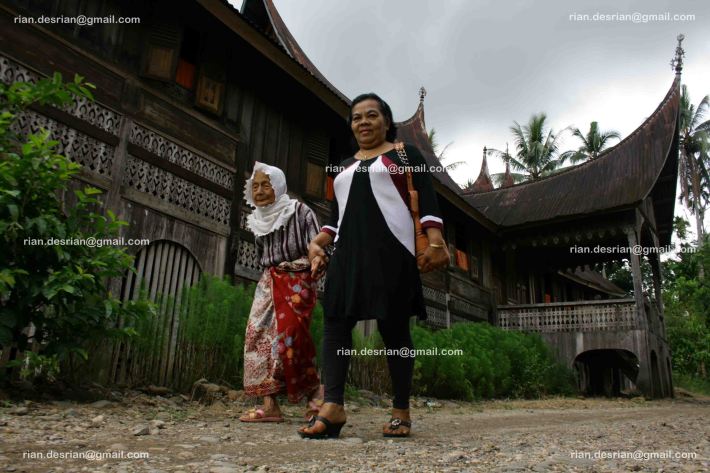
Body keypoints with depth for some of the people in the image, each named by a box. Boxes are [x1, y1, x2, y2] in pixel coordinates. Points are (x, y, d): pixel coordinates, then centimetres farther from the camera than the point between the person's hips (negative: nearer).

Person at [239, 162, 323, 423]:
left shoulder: (299, 211, -5)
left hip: (296, 281, -7)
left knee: (289, 337, -16)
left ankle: (314, 393, 2)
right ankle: (270, 405, -2)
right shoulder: (258, 220, 14)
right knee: (261, 336, -4)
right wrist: (271, 275, 15)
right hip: (269, 283, 7)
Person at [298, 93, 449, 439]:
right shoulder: (344, 167, 27)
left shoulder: (405, 154, 11)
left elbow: (426, 201, -1)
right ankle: (333, 406, -13)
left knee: (394, 327, -4)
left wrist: (436, 242, -15)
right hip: (348, 253, 5)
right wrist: (317, 243, 8)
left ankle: (401, 411, 5)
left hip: (392, 251, -5)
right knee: (335, 321, -10)